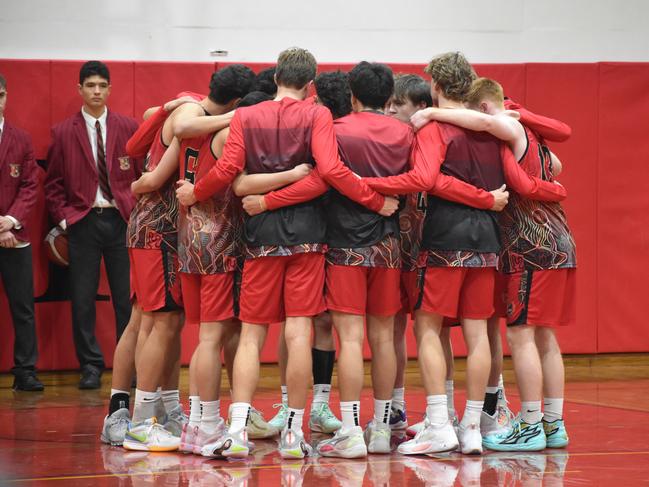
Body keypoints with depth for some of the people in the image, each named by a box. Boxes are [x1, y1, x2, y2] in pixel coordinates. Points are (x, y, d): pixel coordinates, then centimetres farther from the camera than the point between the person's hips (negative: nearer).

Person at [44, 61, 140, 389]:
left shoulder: (128, 128, 6)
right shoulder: (63, 133, 5)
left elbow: (142, 174, 7)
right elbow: (53, 183, 7)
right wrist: (64, 217, -3)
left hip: (121, 220, 0)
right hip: (82, 223, 0)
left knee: (126, 299, 1)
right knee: (82, 299, 1)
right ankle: (90, 367, 9)